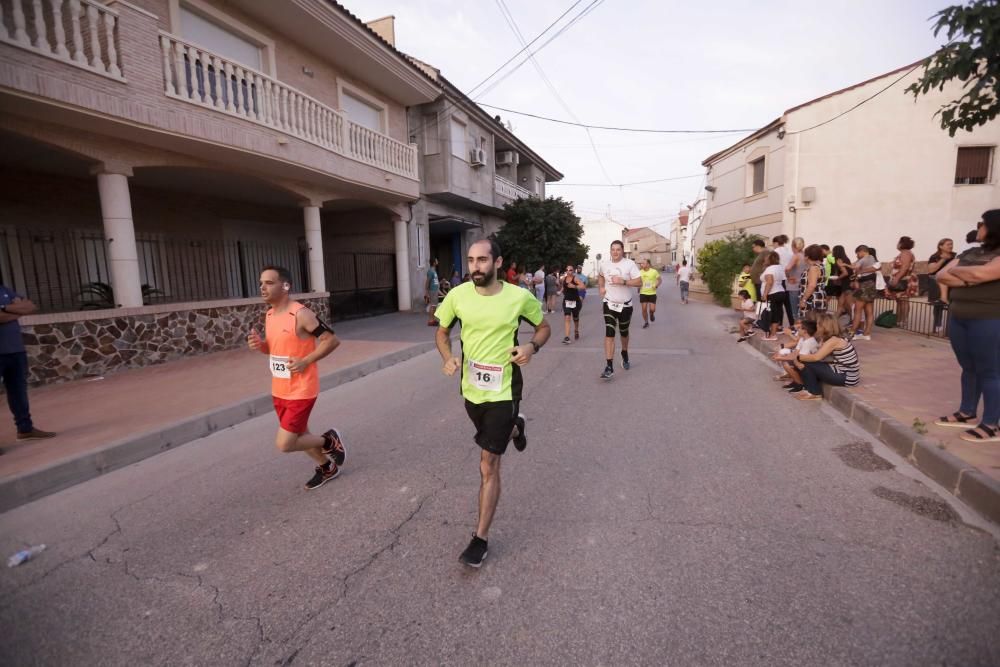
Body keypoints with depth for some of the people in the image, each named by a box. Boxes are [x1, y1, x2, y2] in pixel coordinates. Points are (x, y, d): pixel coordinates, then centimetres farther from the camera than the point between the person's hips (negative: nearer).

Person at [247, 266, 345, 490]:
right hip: (279, 391, 8)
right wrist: (259, 345, -3)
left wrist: (306, 361, -21)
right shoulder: (269, 315, 6)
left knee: (284, 444, -6)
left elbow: (332, 340, -17)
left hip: (301, 391, -8)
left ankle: (330, 440, 18)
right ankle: (327, 467, 41)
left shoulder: (301, 314, -20)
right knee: (299, 435, 19)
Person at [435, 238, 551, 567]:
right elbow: (443, 332, 7)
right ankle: (514, 428, 65)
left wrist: (532, 346, -18)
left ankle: (481, 537, 13)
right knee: (488, 441, 30)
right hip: (471, 388, 4)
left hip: (503, 391, -4)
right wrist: (448, 358, -14)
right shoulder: (457, 295, -9)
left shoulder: (520, 297, -15)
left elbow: (544, 326, 4)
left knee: (488, 464, -3)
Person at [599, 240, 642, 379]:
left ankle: (624, 354, 48)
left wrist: (623, 281, -27)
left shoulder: (629, 264, -11)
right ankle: (609, 367, -16)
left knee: (624, 332, 18)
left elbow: (639, 282, -15)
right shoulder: (604, 264, 0)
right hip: (609, 304, 1)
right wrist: (601, 287, 6)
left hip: (625, 305, -1)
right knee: (609, 333, -12)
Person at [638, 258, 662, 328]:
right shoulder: (640, 272, -2)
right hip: (643, 293, 2)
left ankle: (651, 314, 31)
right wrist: (638, 287, -6)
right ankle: (646, 322, 19)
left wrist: (657, 285, -13)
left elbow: (660, 280, 4)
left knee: (652, 309, -4)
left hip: (652, 293, -1)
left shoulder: (654, 271, -8)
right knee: (644, 309, 1)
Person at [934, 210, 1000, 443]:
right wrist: (969, 280, -11)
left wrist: (955, 270, -4)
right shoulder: (970, 253, 12)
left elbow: (980, 273, -24)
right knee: (968, 368, 13)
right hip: (959, 318, 7)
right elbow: (941, 276, 5)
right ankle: (967, 413, 23)